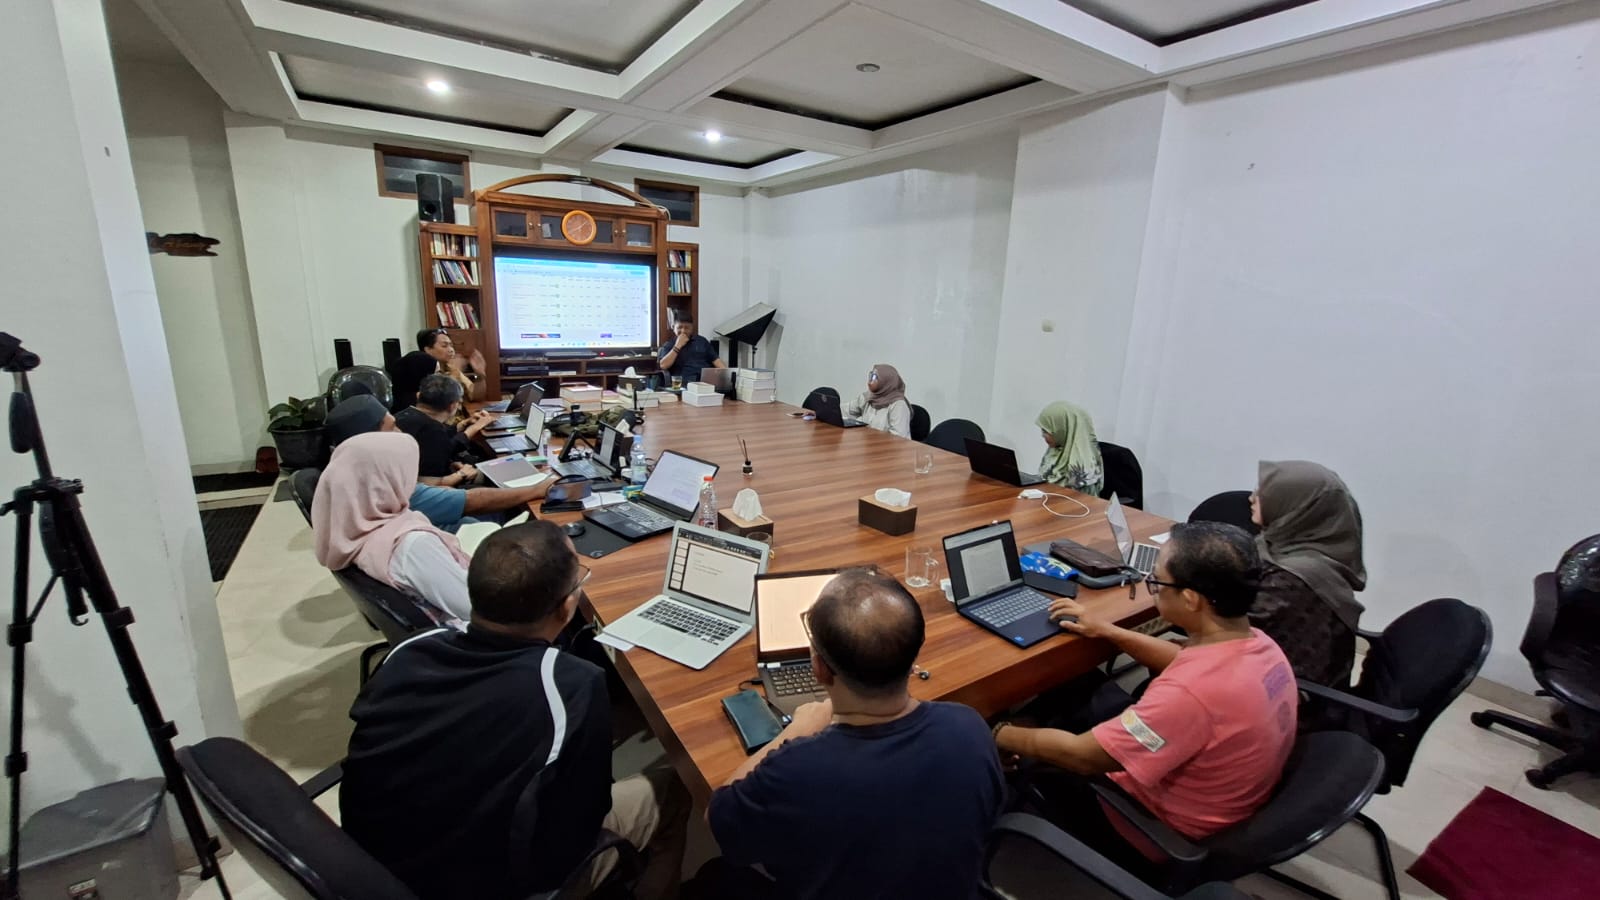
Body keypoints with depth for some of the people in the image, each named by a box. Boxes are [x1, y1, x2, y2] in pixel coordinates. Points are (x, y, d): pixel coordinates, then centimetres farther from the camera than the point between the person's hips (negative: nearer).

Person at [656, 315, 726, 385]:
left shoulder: (701, 341, 22)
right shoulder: (668, 346, 14)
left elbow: (716, 360, 15)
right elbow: (663, 366, -3)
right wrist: (677, 346, -3)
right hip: (685, 382, -2)